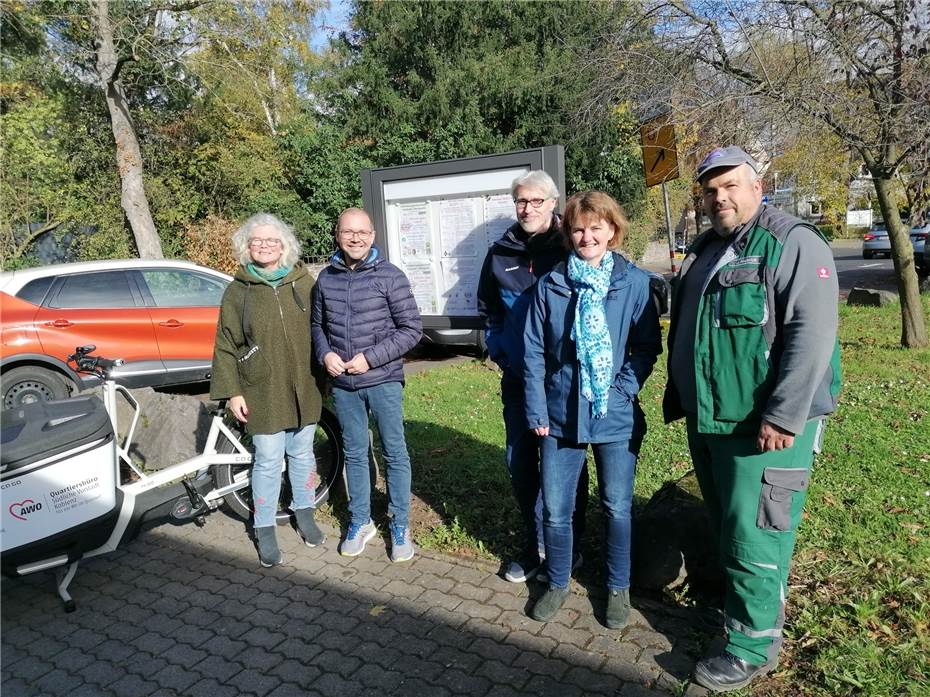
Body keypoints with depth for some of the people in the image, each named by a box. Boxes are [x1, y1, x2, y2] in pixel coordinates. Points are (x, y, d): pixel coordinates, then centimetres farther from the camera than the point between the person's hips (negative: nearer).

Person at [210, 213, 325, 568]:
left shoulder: (303, 282, 2)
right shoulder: (237, 290, -1)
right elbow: (226, 346, 0)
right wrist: (232, 392, -5)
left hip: (303, 388, 2)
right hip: (262, 392, -2)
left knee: (302, 454, 15)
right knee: (268, 462, 2)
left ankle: (304, 514, 35)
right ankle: (265, 531, 19)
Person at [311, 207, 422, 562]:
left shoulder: (390, 276, -8)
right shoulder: (326, 278, 4)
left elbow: (411, 329, -9)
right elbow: (317, 324, 15)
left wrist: (370, 358, -15)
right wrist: (325, 354, -5)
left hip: (383, 380, -3)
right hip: (342, 384, 4)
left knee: (394, 454, 6)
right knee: (354, 454, 15)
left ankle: (400, 526, 22)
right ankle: (360, 521, 31)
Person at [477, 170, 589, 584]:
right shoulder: (500, 254, 6)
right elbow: (487, 308, 21)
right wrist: (497, 347, 11)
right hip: (517, 378, 4)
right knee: (519, 463, 11)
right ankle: (535, 544, 29)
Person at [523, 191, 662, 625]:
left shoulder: (634, 283, -5)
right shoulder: (550, 285, -1)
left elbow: (648, 345, -1)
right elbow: (534, 351, 0)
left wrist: (625, 388, -14)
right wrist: (537, 410, -3)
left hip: (616, 417, -1)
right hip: (561, 416, 1)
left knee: (617, 508, 12)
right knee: (555, 509, 9)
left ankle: (619, 587, 35)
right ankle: (557, 583, 33)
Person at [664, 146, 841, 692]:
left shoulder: (792, 243, -10)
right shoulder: (704, 252, 15)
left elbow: (812, 333, -21)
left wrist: (782, 416, -24)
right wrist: (678, 397, 23)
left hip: (762, 425, -8)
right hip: (706, 421, 8)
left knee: (753, 538, 0)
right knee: (727, 527, 20)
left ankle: (754, 647, 16)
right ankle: (762, 603, 41)